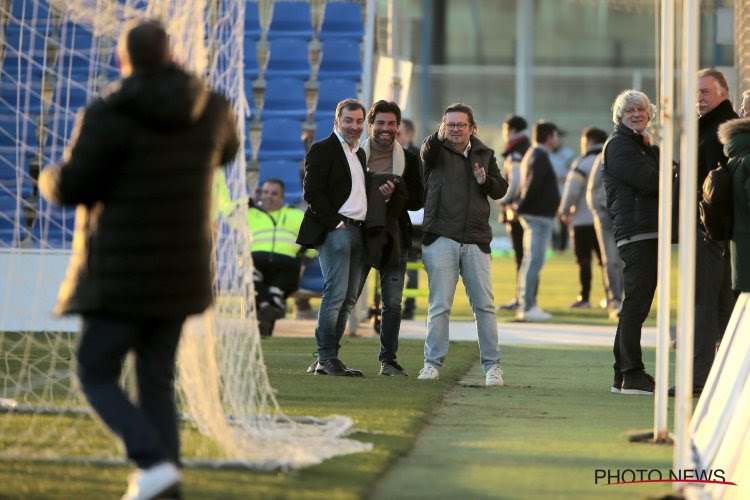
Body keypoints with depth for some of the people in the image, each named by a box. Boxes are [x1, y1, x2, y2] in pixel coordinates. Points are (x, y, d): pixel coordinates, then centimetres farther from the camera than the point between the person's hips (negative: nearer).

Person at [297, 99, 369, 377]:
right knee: (336, 293, -14)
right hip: (334, 231, -8)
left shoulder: (360, 153, 22)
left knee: (348, 299, 5)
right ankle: (327, 358, -11)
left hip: (357, 231, 8)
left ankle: (324, 361, 8)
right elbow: (311, 192, -11)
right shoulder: (323, 150, -3)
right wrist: (335, 222, -15)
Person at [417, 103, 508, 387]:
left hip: (476, 240, 3)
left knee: (485, 305, 2)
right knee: (439, 305, -2)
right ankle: (433, 362, 5)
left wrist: (485, 181, -7)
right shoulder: (438, 151, 3)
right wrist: (439, 136, -41)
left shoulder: (484, 154, 15)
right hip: (441, 238, -3)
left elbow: (501, 189, 14)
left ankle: (492, 365, 8)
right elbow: (427, 153, -20)